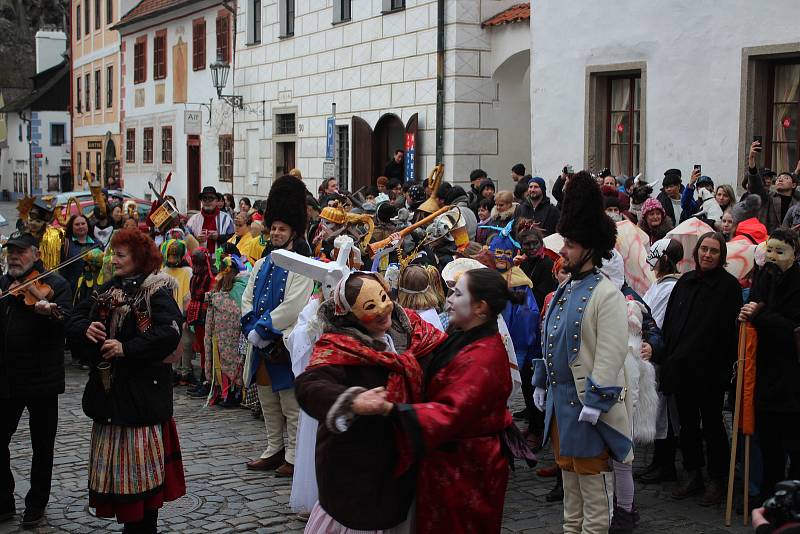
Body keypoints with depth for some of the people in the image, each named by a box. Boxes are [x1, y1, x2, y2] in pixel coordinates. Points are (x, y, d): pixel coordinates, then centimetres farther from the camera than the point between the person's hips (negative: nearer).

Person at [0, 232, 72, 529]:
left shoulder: (55, 284, -4)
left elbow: (67, 323, -17)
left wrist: (51, 313, -38)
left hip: (41, 380, -4)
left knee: (42, 447, 8)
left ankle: (36, 504, 22)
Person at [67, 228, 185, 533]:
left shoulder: (156, 292, -11)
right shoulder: (109, 290, 12)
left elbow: (170, 333, -25)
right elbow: (75, 319, 13)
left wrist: (127, 348, -25)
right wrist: (86, 328, -10)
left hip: (142, 391, -7)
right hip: (108, 389, 7)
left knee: (141, 466, 0)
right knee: (115, 461, 14)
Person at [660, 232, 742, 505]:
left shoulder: (729, 286, -7)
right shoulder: (685, 282, 9)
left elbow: (730, 329, -10)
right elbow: (669, 322, 13)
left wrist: (724, 364, -14)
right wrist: (668, 358, 8)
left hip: (710, 369, -6)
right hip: (681, 367, 6)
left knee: (712, 425, 3)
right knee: (688, 424, 13)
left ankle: (717, 480, 15)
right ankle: (693, 476, 25)